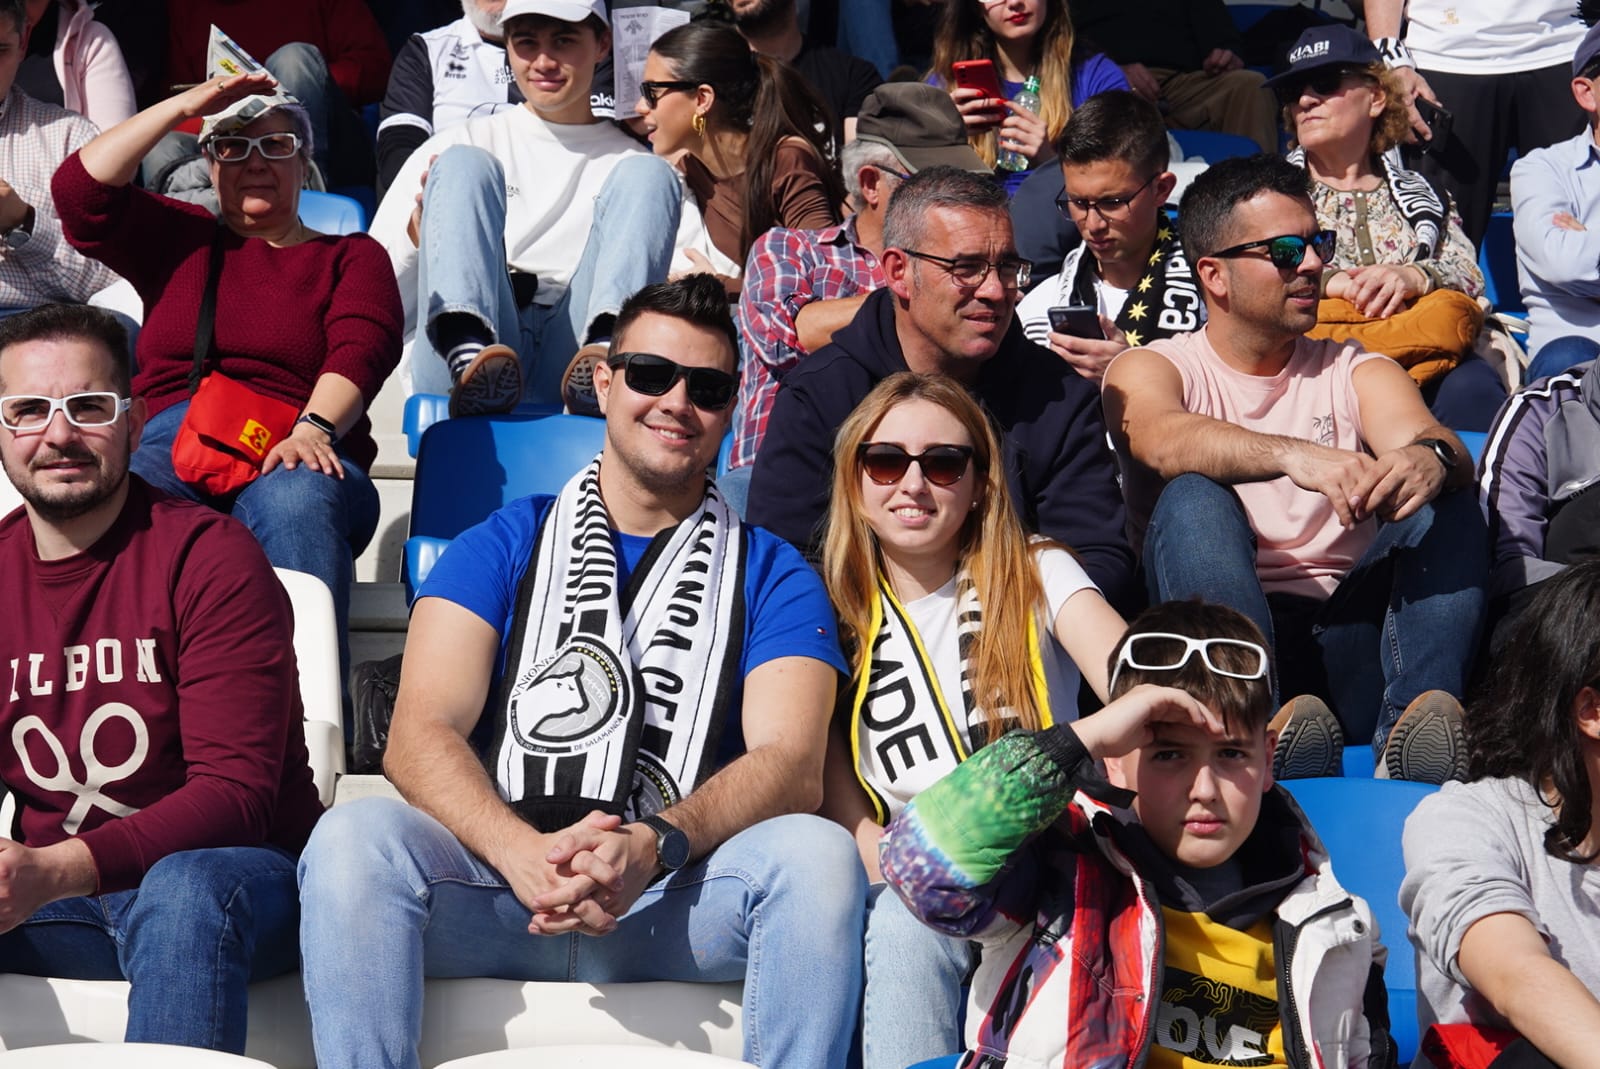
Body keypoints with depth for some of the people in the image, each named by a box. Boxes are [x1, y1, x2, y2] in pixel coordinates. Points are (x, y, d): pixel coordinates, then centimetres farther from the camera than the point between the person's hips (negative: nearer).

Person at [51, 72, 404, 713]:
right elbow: (79, 188, 16)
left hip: (291, 455, -1)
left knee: (298, 504, -40)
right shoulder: (178, 238, 31)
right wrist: (182, 106, 16)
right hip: (165, 444, 2)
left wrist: (314, 428, -16)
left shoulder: (350, 256, 24)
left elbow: (362, 347, 5)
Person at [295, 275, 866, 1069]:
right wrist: (524, 854, -21)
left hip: (677, 904, 0)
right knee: (354, 837, -29)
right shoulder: (503, 547, 14)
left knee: (817, 853, -29)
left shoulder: (772, 577, 14)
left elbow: (791, 765, -3)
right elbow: (419, 735, 0)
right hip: (496, 879, 0)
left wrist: (652, 847, -24)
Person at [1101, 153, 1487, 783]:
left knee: (1447, 507, -17)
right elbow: (1165, 442, -17)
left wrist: (1429, 458, -31)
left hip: (1345, 640, 3)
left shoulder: (1356, 374, 18)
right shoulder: (1150, 370, 8)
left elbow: (1426, 440, -4)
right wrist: (1295, 456, -37)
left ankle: (1416, 718, -39)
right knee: (1192, 500, -25)